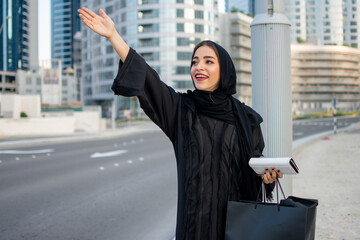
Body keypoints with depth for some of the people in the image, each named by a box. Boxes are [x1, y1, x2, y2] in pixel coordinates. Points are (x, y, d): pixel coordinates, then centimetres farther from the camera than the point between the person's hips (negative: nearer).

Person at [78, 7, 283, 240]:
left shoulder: (244, 118, 2)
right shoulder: (182, 109, 0)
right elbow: (147, 79, -9)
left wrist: (267, 174, -12)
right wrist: (113, 35, -16)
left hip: (236, 214, 1)